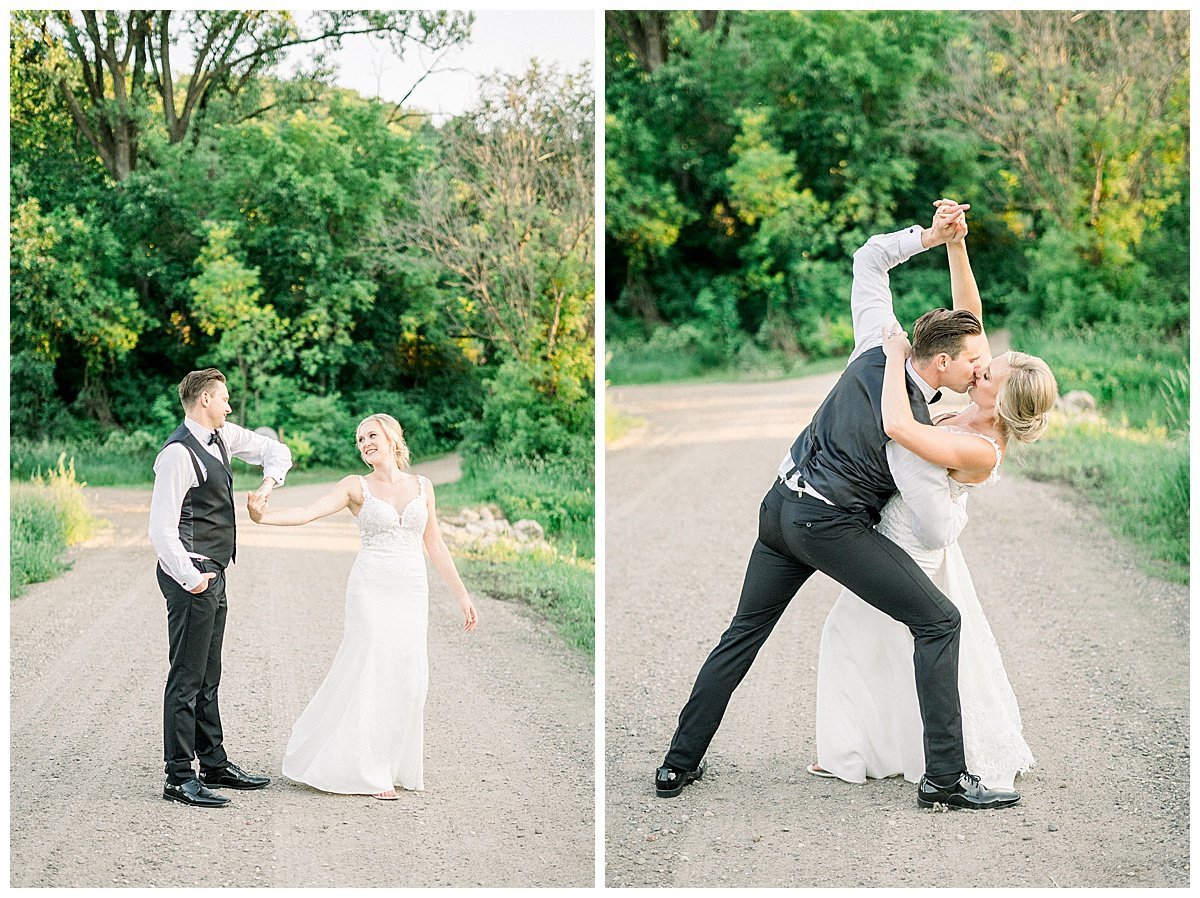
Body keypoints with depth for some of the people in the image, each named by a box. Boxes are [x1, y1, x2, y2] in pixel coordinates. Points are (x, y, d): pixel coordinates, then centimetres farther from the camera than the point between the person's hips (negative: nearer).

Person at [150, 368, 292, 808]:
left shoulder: (222, 437, 9)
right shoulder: (179, 454, -18)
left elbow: (276, 450, 21)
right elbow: (161, 528, -22)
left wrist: (269, 482, 2)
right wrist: (189, 578, -20)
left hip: (213, 573, 10)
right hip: (191, 576, -10)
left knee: (207, 677, 17)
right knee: (187, 678, -6)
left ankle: (215, 764, 27)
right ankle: (179, 778, -2)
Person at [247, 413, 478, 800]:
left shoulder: (421, 486, 10)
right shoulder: (357, 486, 1)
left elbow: (435, 545, 15)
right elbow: (307, 513, -12)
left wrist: (462, 594, 13)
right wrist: (263, 515, -30)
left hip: (412, 592, 3)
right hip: (372, 587, -3)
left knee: (408, 677, 1)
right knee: (372, 671, -8)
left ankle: (392, 763, 16)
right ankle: (365, 769, 3)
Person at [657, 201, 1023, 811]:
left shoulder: (877, 350, -2)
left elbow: (868, 257, 9)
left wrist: (928, 235, -1)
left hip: (780, 505, 8)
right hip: (830, 525, -8)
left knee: (742, 635, 18)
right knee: (938, 621, -3)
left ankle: (679, 765, 21)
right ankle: (945, 777, -7)